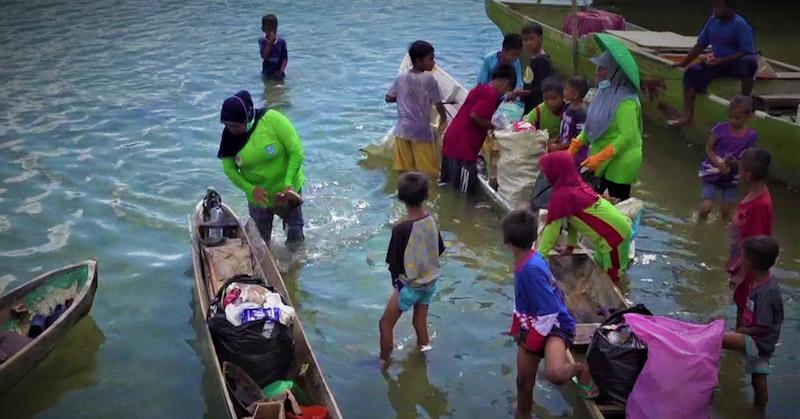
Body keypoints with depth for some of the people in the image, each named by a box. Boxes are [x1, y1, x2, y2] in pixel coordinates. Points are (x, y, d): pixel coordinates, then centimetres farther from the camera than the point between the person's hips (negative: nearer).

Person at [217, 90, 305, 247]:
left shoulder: (271, 119, -26)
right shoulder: (229, 136, -15)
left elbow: (296, 150, -22)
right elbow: (229, 169, -7)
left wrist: (288, 184, -27)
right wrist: (251, 189, -22)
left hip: (287, 192, -3)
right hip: (257, 198, 3)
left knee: (295, 241, 9)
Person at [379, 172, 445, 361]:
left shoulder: (401, 229, -27)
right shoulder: (432, 221, -10)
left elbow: (394, 264, -19)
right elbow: (439, 251, 3)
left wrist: (395, 280, 1)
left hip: (410, 285, -5)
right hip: (431, 281, 5)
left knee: (385, 324, 12)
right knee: (420, 321, 23)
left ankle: (384, 362, 23)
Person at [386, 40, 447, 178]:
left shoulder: (401, 77, 1)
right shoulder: (428, 79, -13)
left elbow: (389, 98, 9)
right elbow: (438, 105, -9)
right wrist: (443, 118, 11)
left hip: (402, 130, 5)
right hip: (422, 132, -5)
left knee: (404, 172, 11)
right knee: (428, 174, 3)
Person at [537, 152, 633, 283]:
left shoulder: (561, 194, -22)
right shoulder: (575, 184, 5)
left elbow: (553, 227, -18)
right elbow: (573, 217, 11)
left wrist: (539, 256, -11)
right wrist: (570, 246, 16)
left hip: (614, 235, -9)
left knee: (609, 277, 6)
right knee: (602, 269, 22)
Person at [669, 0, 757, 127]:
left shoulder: (740, 25, -15)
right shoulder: (712, 21, 3)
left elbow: (746, 52, -20)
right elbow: (700, 45, 11)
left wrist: (721, 60, -24)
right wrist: (684, 63, 8)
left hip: (736, 63, -5)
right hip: (717, 62, 6)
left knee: (750, 61, -39)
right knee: (692, 72, -17)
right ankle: (687, 115, -23)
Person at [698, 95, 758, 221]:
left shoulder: (751, 136, -9)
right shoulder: (720, 128, -12)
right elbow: (708, 148, -5)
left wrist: (736, 163, -21)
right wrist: (718, 164, -21)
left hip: (732, 178, 2)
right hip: (713, 174, -1)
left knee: (726, 211, 10)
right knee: (705, 208, -11)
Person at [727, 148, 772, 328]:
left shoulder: (760, 205, -30)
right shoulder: (754, 193, -3)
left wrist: (741, 274, -19)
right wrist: (733, 261, 16)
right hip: (740, 260, 9)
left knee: (744, 306, 8)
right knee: (740, 303, 23)